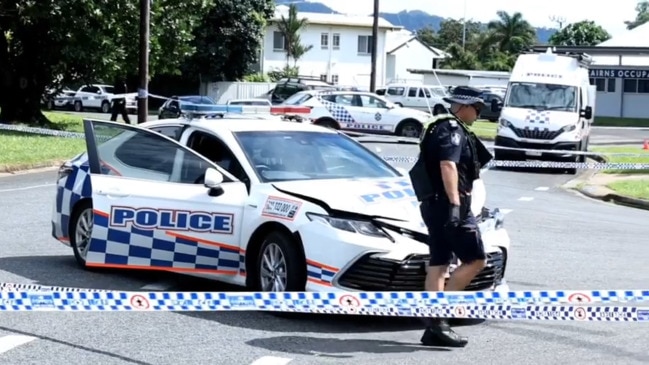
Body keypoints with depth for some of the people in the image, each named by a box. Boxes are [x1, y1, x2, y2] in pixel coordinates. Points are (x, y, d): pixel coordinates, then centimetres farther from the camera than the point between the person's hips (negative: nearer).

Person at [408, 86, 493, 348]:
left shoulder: (440, 129, 22)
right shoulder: (453, 130, -10)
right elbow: (448, 166, -24)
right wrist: (455, 203, -30)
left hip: (433, 204, 10)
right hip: (447, 203, -10)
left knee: (438, 264, 7)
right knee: (475, 260, -8)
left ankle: (434, 328, 7)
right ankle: (439, 316, -12)